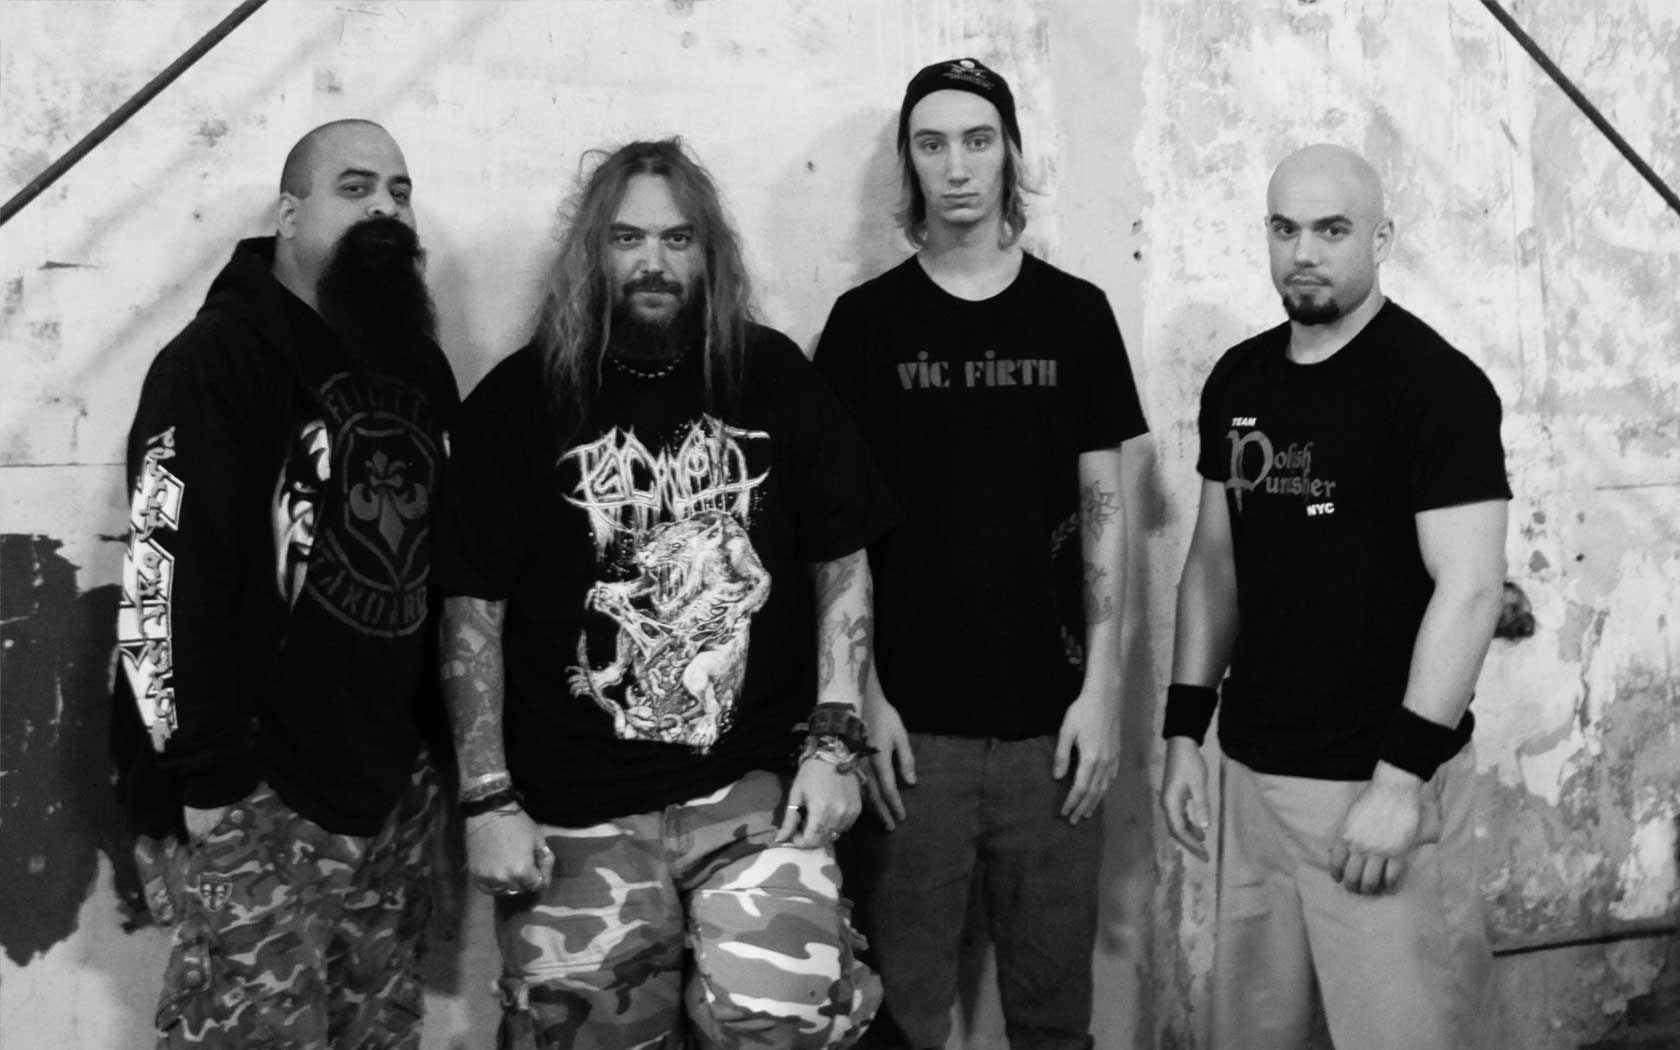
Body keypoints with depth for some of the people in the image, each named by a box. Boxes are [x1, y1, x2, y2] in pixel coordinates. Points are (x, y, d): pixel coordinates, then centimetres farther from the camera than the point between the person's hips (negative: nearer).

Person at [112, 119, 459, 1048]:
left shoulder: (416, 365, 12)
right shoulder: (218, 359, -10)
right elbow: (162, 576, -17)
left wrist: (433, 731, 11)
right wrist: (208, 777, -19)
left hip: (393, 791, 7)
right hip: (256, 800, -7)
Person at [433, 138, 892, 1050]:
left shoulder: (773, 378, 3)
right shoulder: (517, 402, -2)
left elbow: (842, 566, 7)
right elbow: (472, 612, -1)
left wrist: (835, 741, -1)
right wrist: (487, 800, -5)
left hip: (755, 792, 1)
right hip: (577, 815, 0)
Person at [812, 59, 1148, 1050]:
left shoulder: (1075, 312, 4)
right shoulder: (866, 321, 2)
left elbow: (1104, 511, 5)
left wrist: (1103, 686, -3)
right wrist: (862, 697, -4)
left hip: (1050, 720, 1)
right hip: (914, 723, -1)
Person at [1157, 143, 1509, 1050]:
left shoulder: (1437, 384, -11)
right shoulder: (1237, 380, 7)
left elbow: (1469, 588, -16)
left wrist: (1401, 776, -20)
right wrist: (1185, 730, 10)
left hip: (1382, 778, -5)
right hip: (1253, 770, 6)